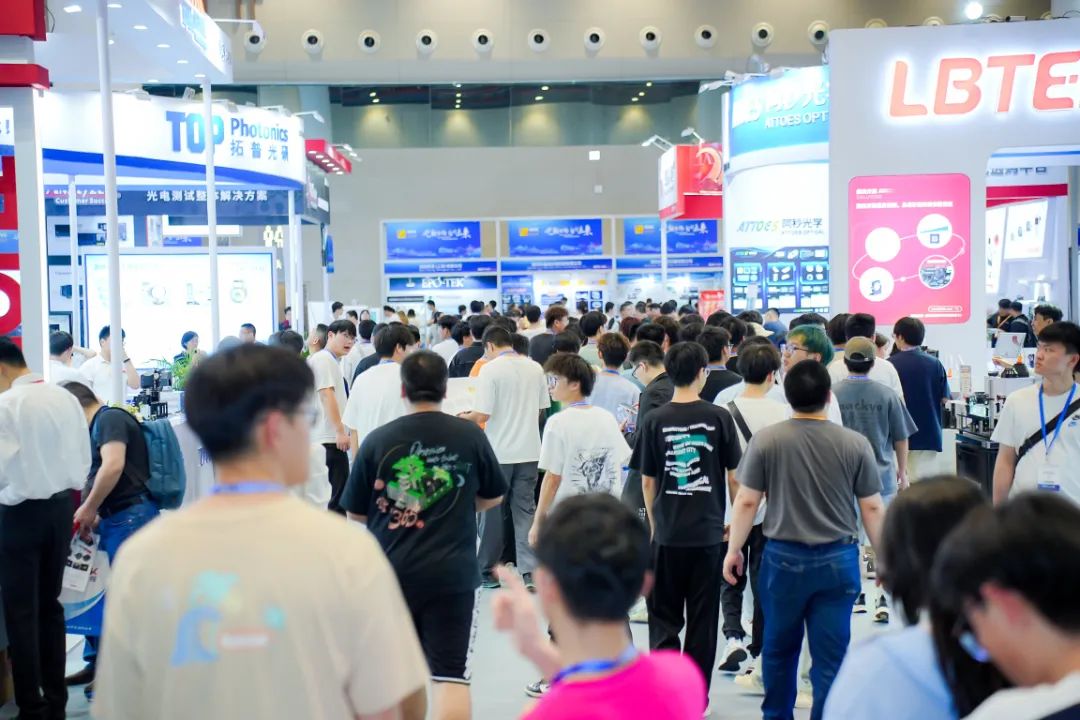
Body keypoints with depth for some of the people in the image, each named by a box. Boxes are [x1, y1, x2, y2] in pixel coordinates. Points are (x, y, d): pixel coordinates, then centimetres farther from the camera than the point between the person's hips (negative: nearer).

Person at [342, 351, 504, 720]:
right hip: (451, 572, -1)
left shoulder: (377, 440, -6)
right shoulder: (471, 436, -4)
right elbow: (493, 498, 10)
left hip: (391, 570, 2)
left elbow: (355, 513, 3)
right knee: (450, 674, 0)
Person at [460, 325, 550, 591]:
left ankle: (487, 569, 21)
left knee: (491, 510, 10)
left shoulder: (490, 370, -12)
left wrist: (462, 417, 3)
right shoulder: (535, 368, 4)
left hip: (498, 452, -4)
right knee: (525, 510, 9)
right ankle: (529, 571, 3)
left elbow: (481, 416, -16)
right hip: (528, 451, 4)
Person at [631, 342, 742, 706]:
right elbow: (733, 477, 0)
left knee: (663, 619, 12)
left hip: (667, 534, 0)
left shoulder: (655, 420, -3)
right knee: (702, 621, 11)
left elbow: (647, 482, 2)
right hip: (708, 532, 0)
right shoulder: (718, 417, -5)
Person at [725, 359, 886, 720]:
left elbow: (746, 502, -5)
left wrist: (733, 550, 7)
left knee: (779, 649, 19)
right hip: (838, 560, 0)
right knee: (830, 656, 8)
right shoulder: (855, 444, -6)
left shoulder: (766, 440, -8)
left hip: (783, 558, 0)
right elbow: (873, 508, 0)